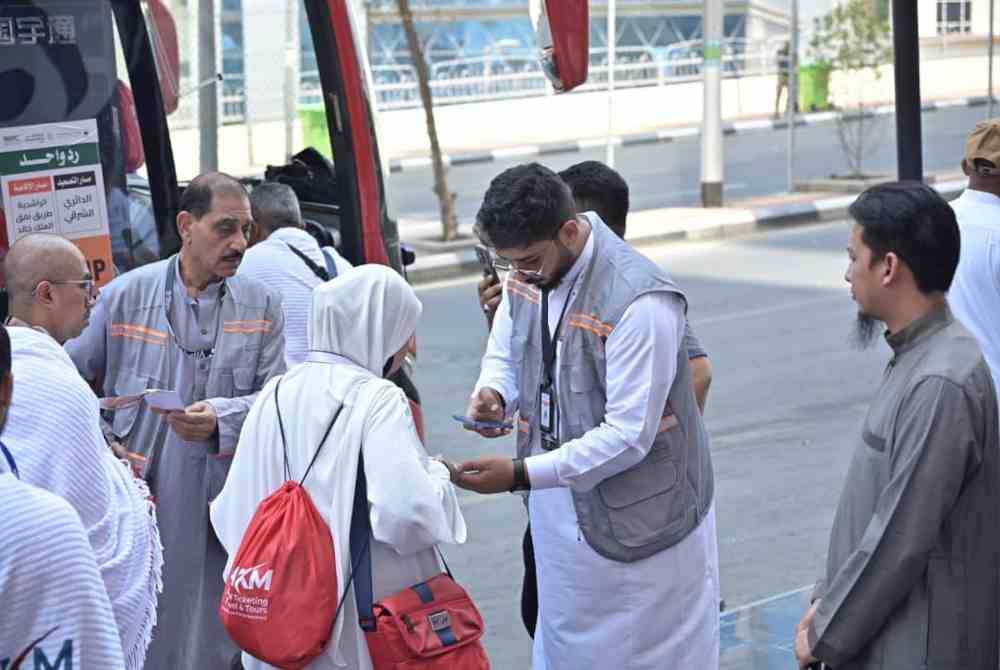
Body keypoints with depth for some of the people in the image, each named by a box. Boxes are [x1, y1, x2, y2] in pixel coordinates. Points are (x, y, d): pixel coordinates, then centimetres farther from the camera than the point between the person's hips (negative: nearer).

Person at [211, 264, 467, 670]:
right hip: (368, 620, -6)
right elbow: (407, 509, -24)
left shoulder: (275, 394, 5)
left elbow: (231, 514, 7)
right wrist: (437, 475, -5)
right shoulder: (378, 399, -13)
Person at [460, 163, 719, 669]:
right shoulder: (528, 273, -4)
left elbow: (628, 436, -29)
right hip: (561, 510, 7)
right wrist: (492, 393, -12)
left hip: (639, 519, -7)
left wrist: (520, 475, -31)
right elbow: (505, 353, 13)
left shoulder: (642, 303, -29)